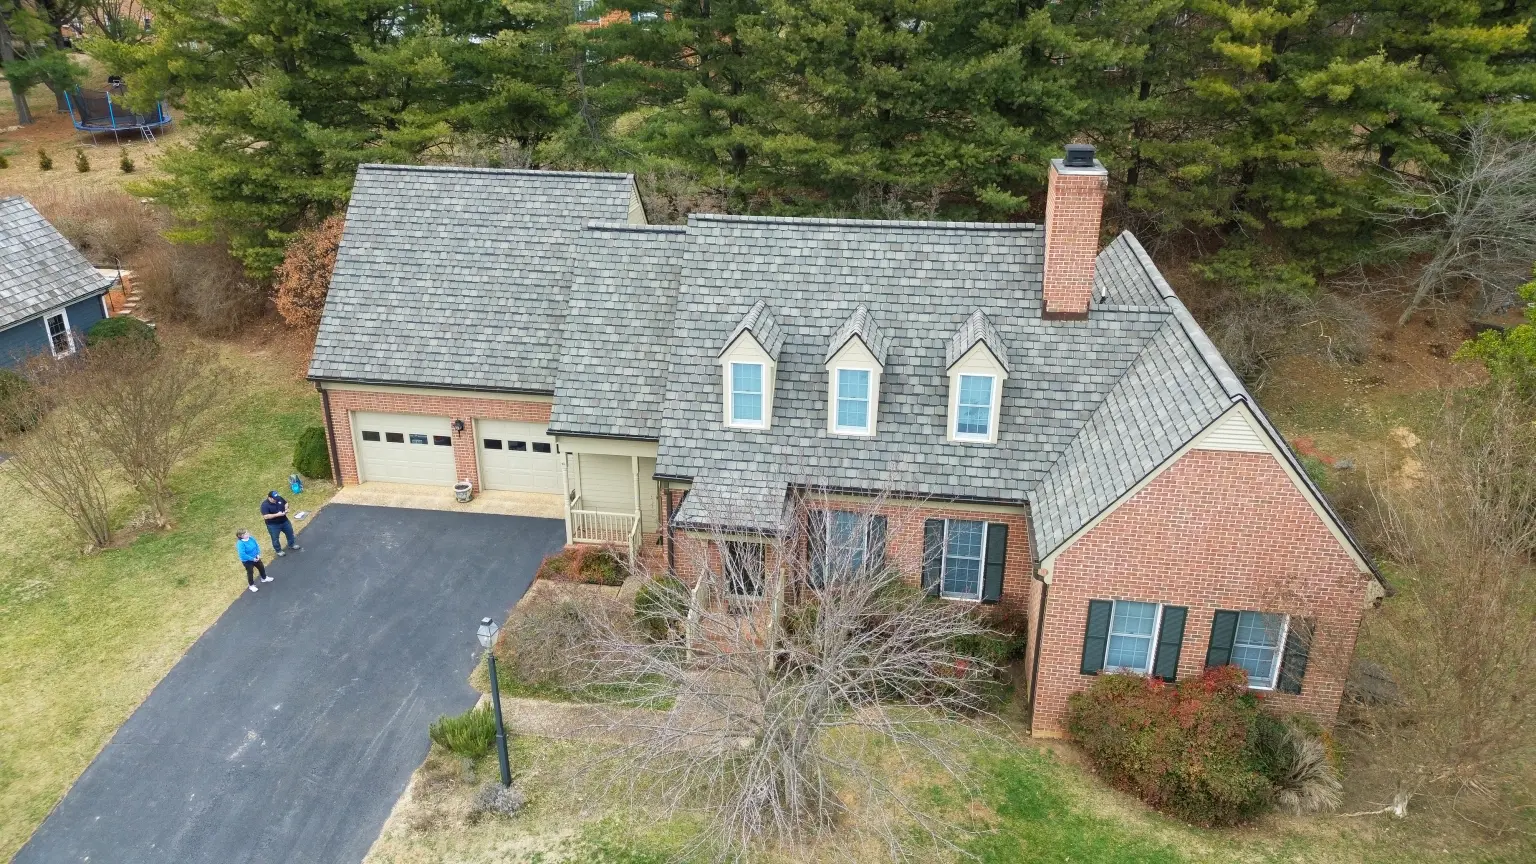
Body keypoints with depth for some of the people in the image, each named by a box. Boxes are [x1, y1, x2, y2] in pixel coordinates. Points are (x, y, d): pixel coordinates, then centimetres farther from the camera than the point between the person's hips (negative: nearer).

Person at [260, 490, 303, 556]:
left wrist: (286, 509, -12)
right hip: (273, 525, -6)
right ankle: (278, 551, 34)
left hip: (284, 521, 6)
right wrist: (277, 514, -33)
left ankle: (291, 545, 47)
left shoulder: (279, 498, -10)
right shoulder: (265, 505, -26)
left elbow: (286, 503, 9)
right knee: (275, 539, 12)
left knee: (290, 533, 22)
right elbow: (265, 516, -31)